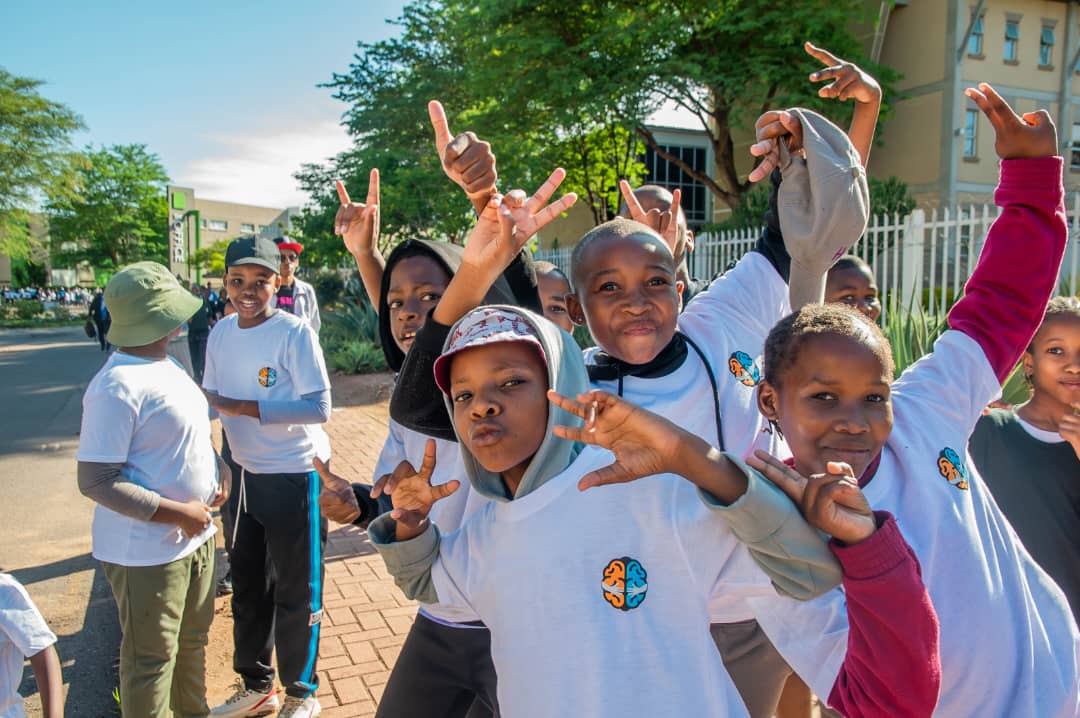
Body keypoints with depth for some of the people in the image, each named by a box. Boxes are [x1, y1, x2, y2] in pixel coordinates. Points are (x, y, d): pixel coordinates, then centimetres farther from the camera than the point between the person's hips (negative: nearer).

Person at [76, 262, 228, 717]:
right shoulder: (118, 387, -24)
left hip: (195, 537, 9)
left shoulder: (164, 365, 5)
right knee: (151, 662, 9)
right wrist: (175, 513, -24)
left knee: (192, 642, 26)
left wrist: (218, 468, 3)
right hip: (147, 552, -9)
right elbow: (95, 481, -24)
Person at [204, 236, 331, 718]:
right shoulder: (220, 333, 3)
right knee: (247, 586, 20)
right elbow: (212, 398, 13)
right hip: (245, 474, 7)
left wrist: (245, 407, -23)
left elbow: (319, 407, -21)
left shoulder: (294, 332, -17)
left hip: (293, 478, -7)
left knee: (296, 594, 7)